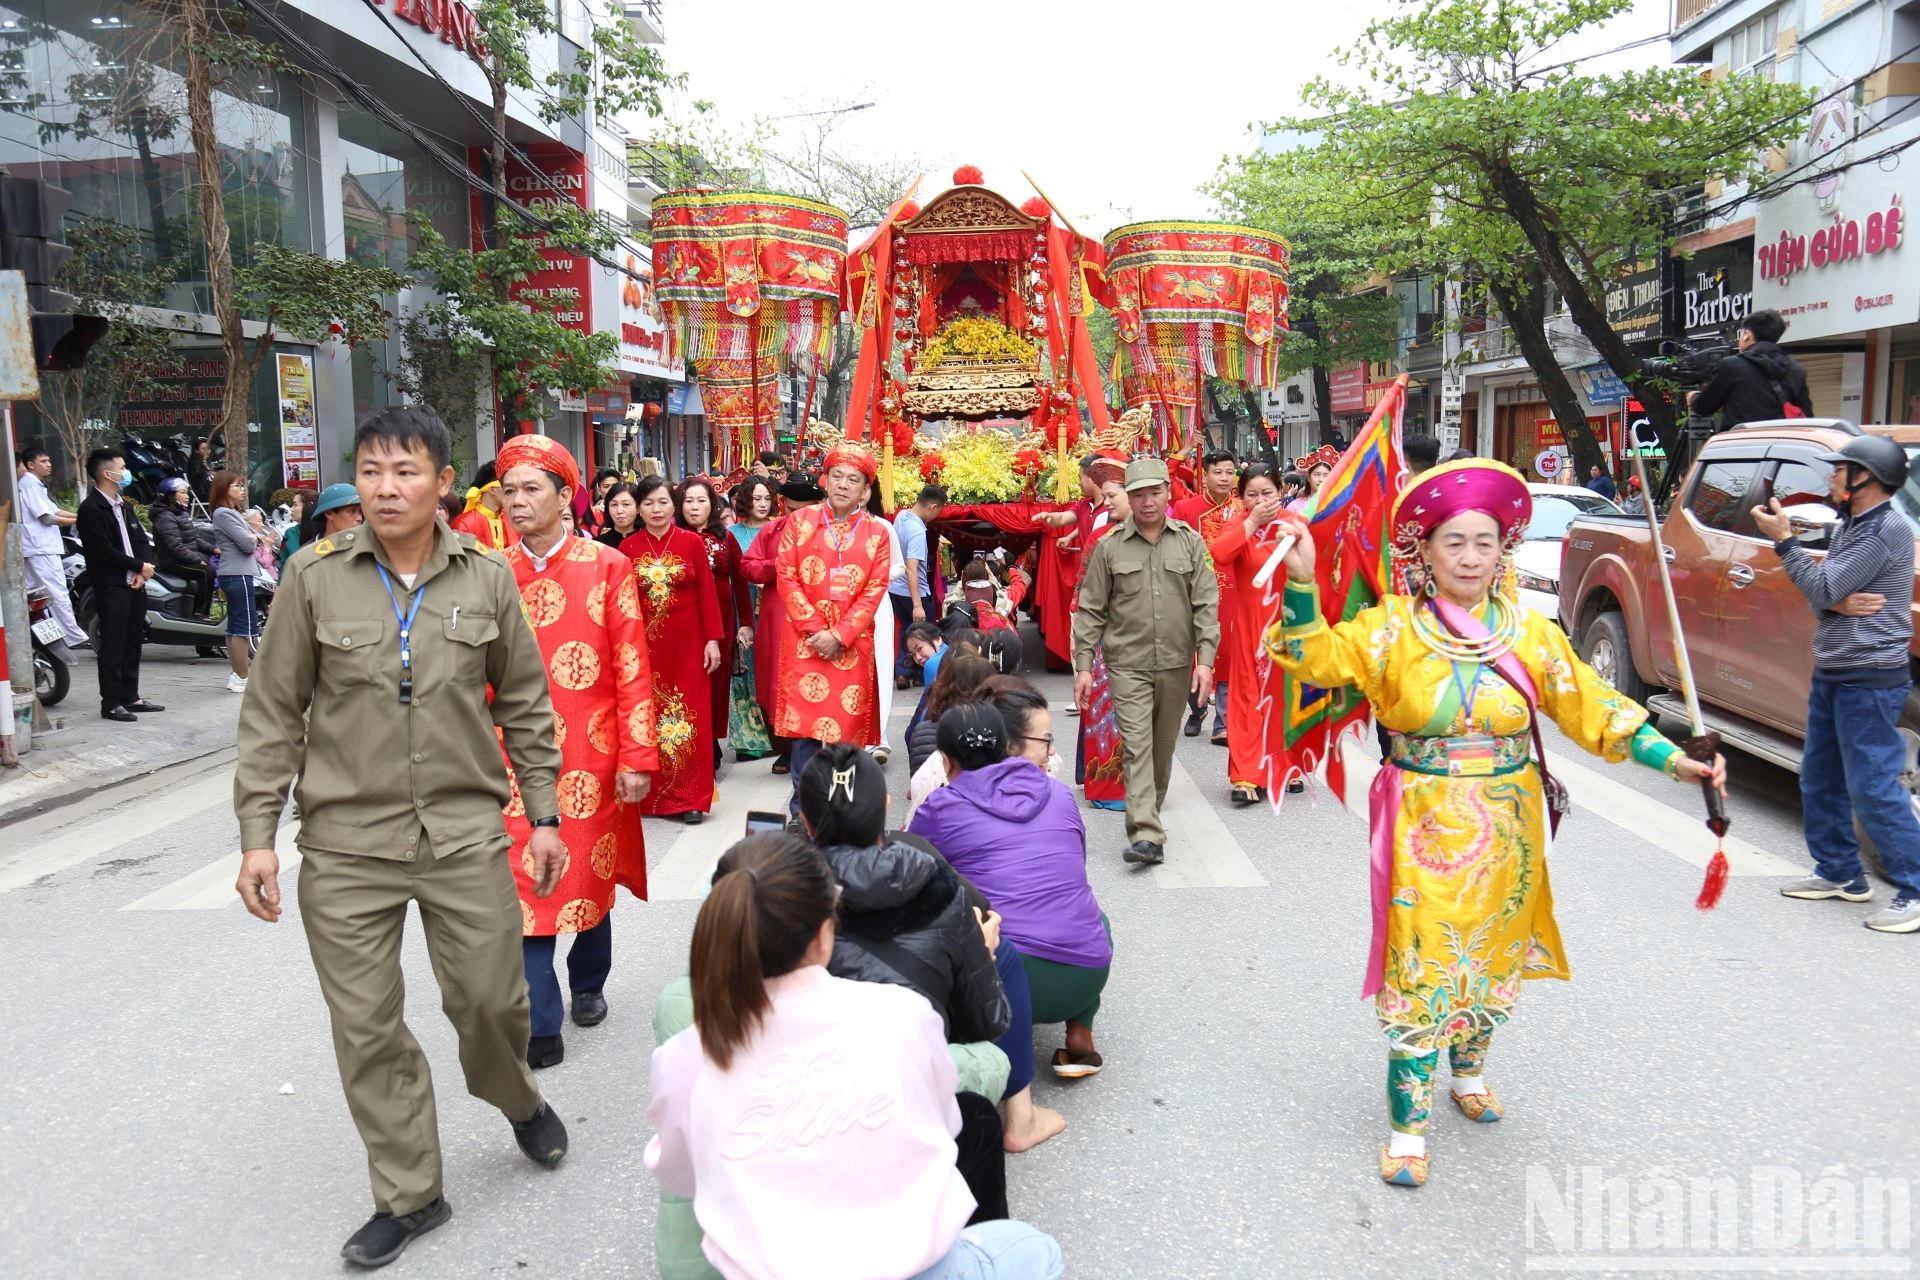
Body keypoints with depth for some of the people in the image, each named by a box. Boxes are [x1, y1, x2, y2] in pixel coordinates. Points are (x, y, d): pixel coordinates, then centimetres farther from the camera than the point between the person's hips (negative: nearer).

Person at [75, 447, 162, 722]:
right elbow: (104, 550, -17)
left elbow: (142, 540, 13)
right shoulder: (90, 509, -10)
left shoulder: (124, 506, 17)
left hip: (135, 583, 8)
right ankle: (111, 704, 0)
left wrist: (143, 571, -4)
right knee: (113, 645, -5)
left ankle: (130, 697, 19)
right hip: (111, 586, -8)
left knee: (133, 643, 11)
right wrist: (139, 566, -10)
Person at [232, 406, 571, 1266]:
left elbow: (525, 706, 6)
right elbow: (273, 714, 2)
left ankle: (517, 1100, 41)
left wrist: (543, 815, 5)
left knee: (490, 999, 7)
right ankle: (409, 1195, 27)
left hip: (465, 833, 0)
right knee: (366, 1028, 7)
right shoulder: (315, 576, -4)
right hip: (346, 842, 0)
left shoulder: (487, 577, -1)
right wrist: (258, 834, -1)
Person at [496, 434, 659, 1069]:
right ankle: (540, 1027, 6)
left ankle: (588, 983, 38)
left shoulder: (608, 567, -5)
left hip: (591, 756, -1)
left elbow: (632, 670, -6)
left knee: (591, 871, 14)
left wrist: (636, 758, -9)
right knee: (524, 880, -2)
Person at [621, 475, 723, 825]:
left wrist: (713, 640, -5)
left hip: (687, 643, -1)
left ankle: (690, 798, 7)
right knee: (649, 716, 5)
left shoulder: (693, 542, 0)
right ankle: (651, 795, 16)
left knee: (689, 715, 0)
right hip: (644, 644, 1)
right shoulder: (627, 548, 3)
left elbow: (707, 593, 0)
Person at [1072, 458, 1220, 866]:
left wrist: (1205, 658, -7)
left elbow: (1207, 604, 2)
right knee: (1137, 746, -11)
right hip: (1128, 664, -2)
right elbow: (1090, 610, 4)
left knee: (1164, 746, 13)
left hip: (1177, 664, 2)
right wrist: (1083, 665, -1)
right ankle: (1147, 835, -16)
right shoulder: (1109, 548, 2)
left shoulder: (1191, 544, 5)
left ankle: (1148, 813, 31)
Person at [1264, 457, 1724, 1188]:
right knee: (1421, 966, -1)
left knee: (1492, 955, 19)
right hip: (1425, 829, -3)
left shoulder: (1529, 633, 0)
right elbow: (1319, 656, -19)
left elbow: (1589, 707, 1)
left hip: (1505, 831, 4)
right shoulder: (1393, 629, -7)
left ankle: (1470, 1072, 45)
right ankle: (1408, 1126, 11)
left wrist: (1673, 761, -6)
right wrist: (1301, 583, -34)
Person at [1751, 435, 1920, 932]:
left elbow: (1823, 590, -19)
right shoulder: (1851, 526, 15)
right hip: (1830, 674, 10)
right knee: (1819, 780, 16)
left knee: (1874, 789, -8)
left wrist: (1783, 540, -12)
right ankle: (1838, 872, 28)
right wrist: (1839, 602, -12)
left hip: (1869, 681, -10)